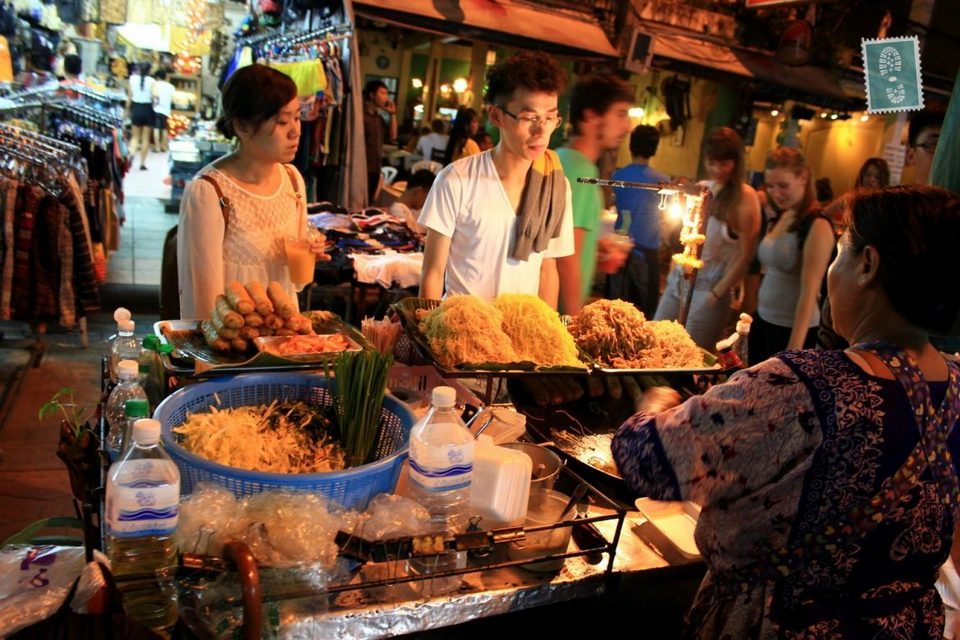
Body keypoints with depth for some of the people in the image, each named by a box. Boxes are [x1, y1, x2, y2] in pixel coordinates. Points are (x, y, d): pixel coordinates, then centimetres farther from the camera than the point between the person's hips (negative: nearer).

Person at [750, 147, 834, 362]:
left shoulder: (817, 226, -17)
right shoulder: (783, 217, 7)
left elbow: (809, 293, -22)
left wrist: (794, 349, -26)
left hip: (792, 329, -7)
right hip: (762, 321, 8)